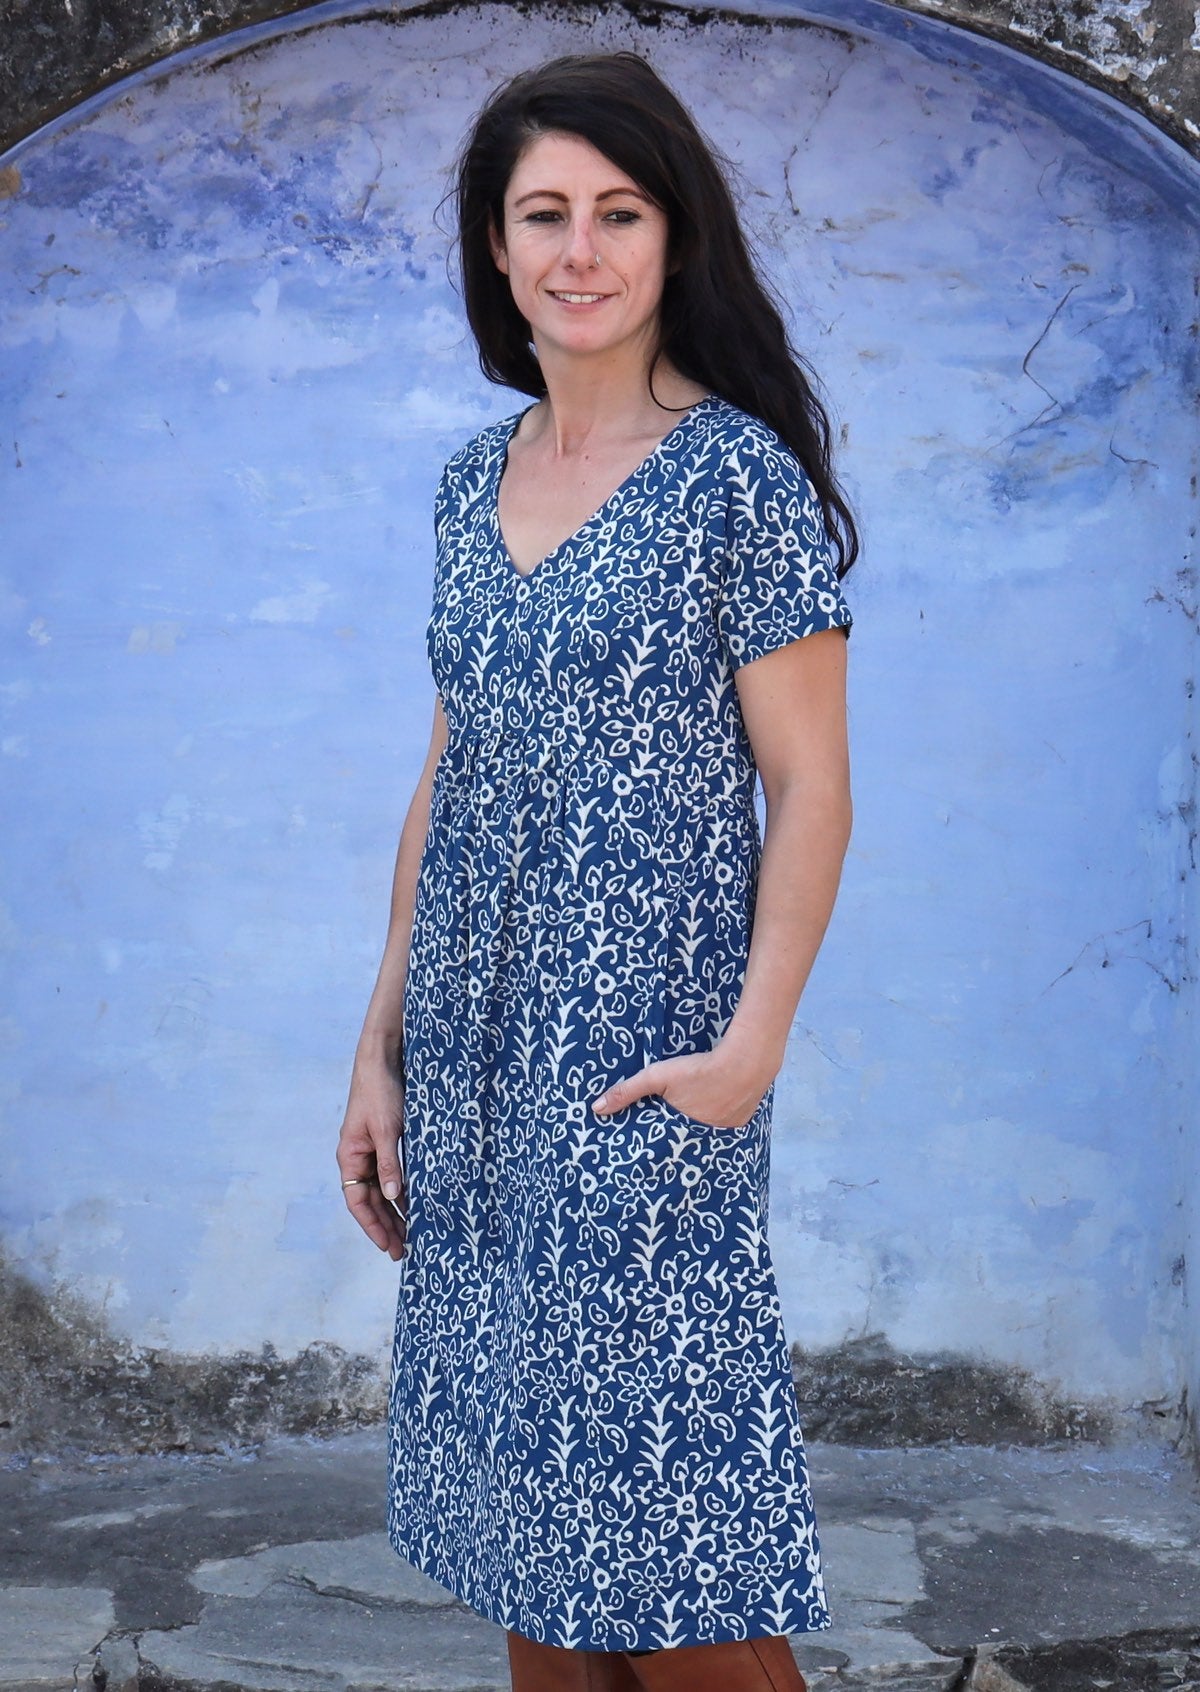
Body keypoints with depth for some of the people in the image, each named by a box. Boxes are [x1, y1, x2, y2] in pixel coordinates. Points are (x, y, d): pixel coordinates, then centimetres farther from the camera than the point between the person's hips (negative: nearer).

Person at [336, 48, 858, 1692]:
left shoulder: (737, 475, -7)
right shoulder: (475, 480, 11)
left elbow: (811, 790, -8)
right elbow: (446, 785, 14)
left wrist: (755, 1043, -18)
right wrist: (381, 1051, 11)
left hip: (643, 1072, -6)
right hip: (474, 1067, 6)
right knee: (525, 1537, 14)